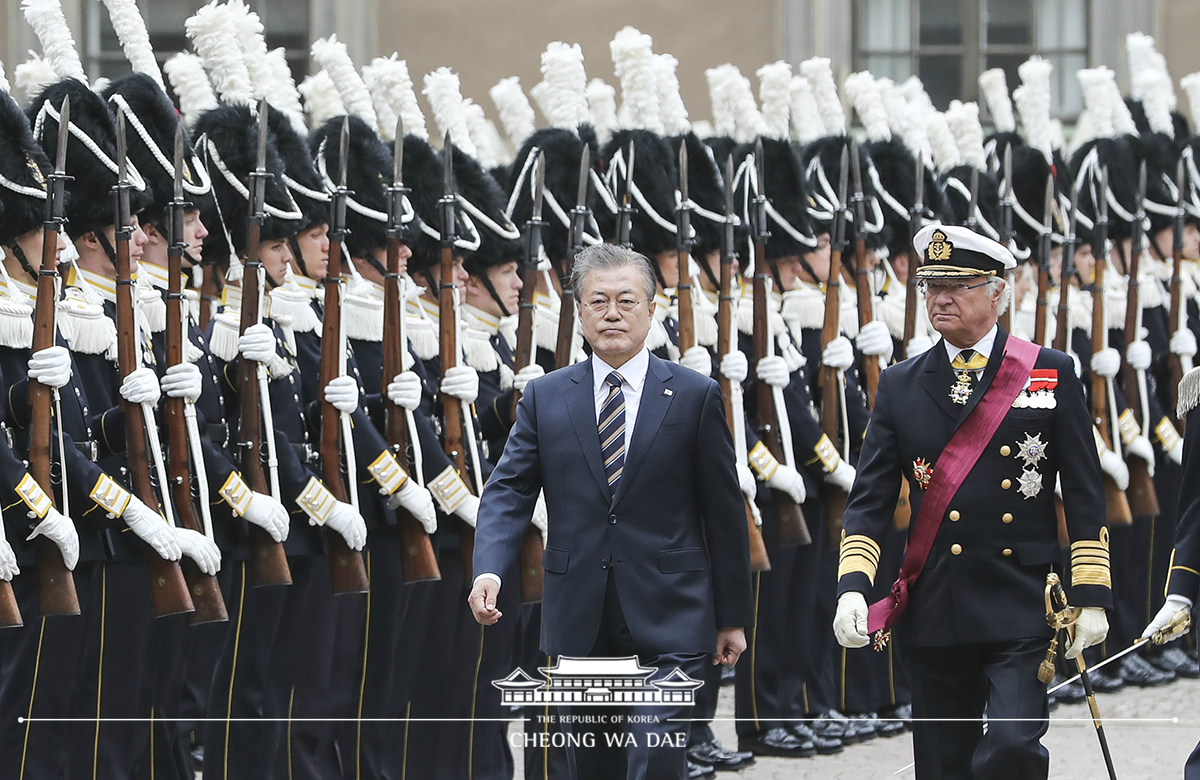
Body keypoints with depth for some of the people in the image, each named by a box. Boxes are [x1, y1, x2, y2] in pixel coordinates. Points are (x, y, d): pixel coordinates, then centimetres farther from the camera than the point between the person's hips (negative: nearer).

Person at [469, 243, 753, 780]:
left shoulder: (695, 396, 2)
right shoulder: (546, 398, 8)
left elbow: (724, 510, 4)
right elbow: (508, 492, 2)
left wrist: (732, 617, 4)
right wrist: (488, 570, -17)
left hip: (666, 620, -3)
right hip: (579, 623, 3)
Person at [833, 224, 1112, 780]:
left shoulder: (1050, 373, 3)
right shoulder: (899, 386, 9)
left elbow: (1085, 497, 3)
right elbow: (870, 499, 7)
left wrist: (1092, 598, -3)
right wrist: (852, 586, -8)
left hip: (1022, 609, -3)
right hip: (934, 609, 3)